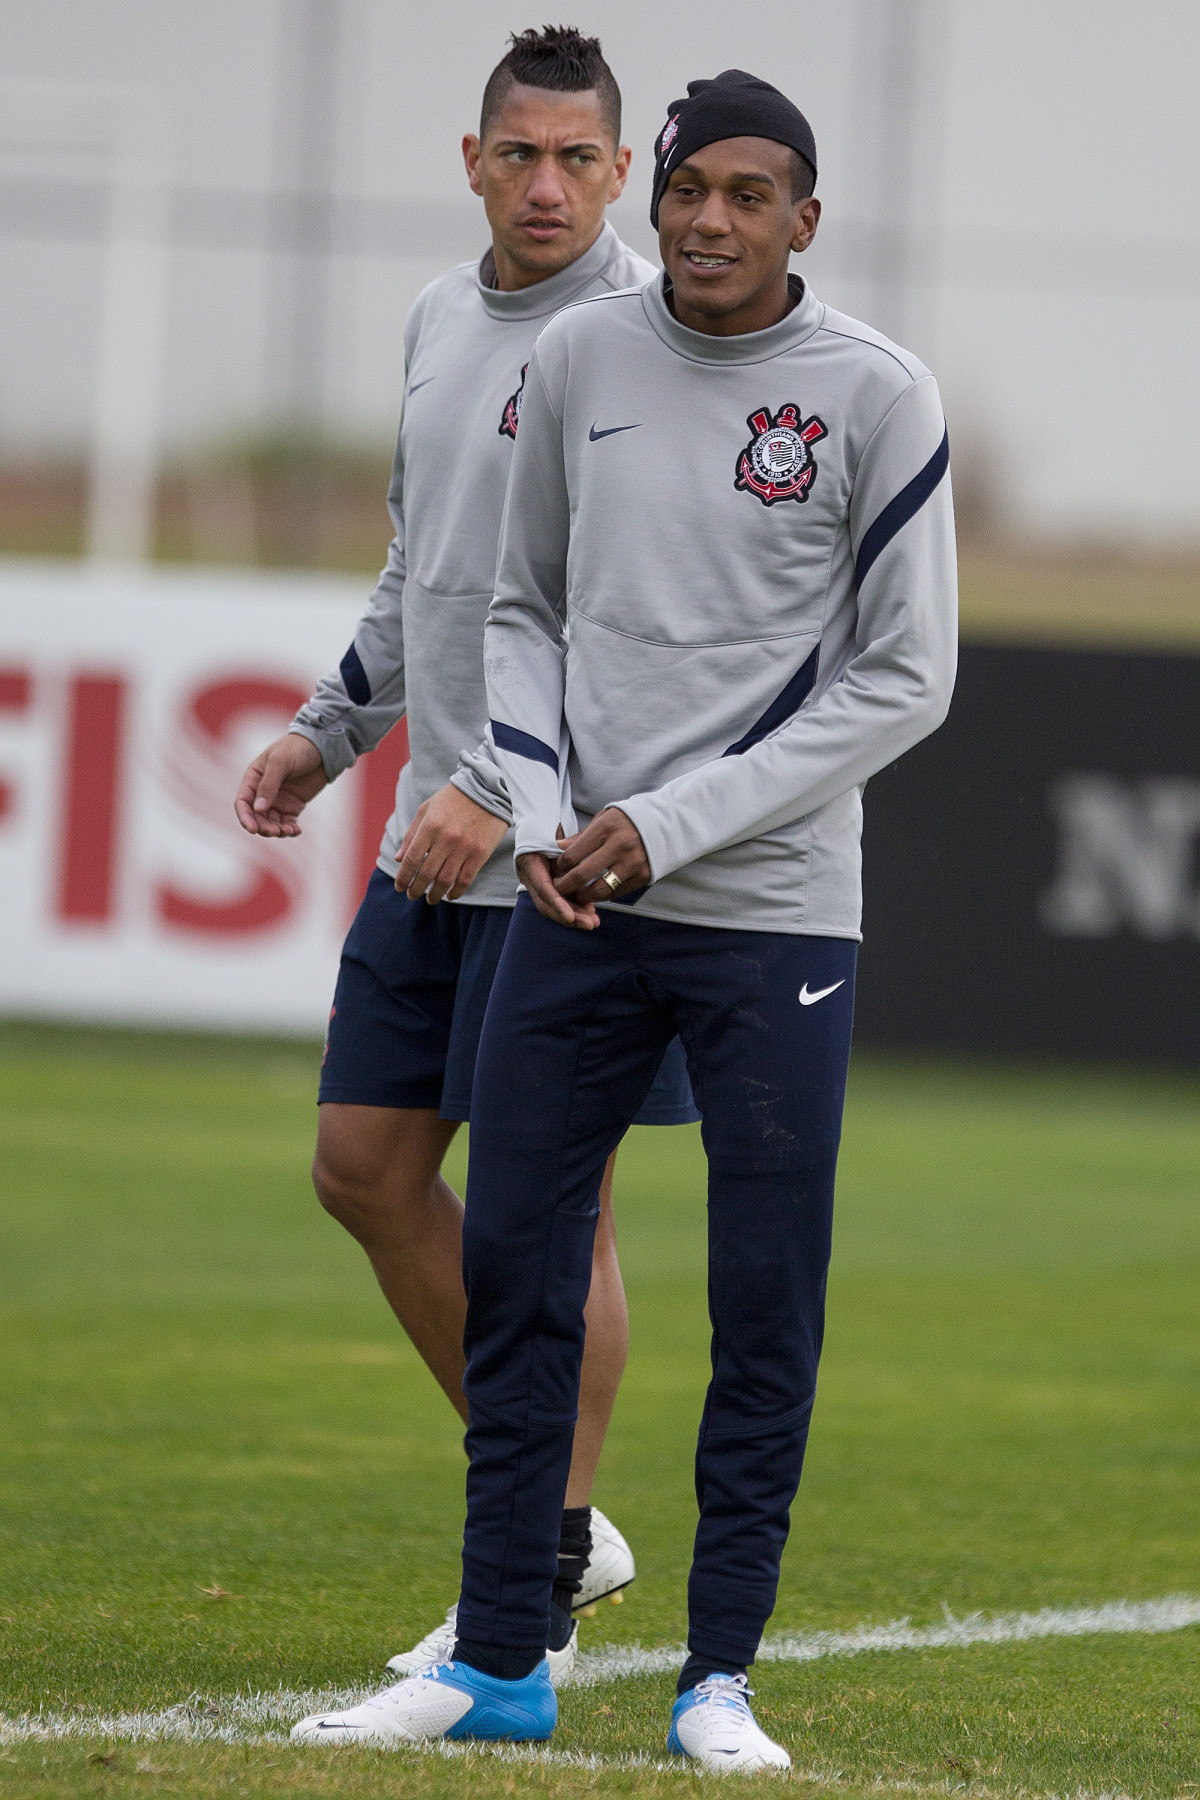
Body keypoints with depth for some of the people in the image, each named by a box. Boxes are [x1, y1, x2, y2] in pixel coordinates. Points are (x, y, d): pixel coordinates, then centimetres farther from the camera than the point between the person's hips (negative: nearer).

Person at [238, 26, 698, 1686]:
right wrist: (333, 729, 20)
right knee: (366, 1164, 9)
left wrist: (500, 794, -23)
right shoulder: (443, 319, 13)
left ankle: (540, 1592, 6)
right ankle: (554, 1512, 21)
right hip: (436, 839, 8)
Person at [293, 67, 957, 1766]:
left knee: (766, 1306, -1)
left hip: (776, 920, -4)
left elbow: (904, 679, -5)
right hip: (578, 913, 4)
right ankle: (499, 1661, 13)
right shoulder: (580, 361, 5)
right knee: (513, 1265, 4)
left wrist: (674, 825, -11)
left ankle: (720, 1678, 7)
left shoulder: (877, 396, -6)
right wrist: (540, 814, -1)